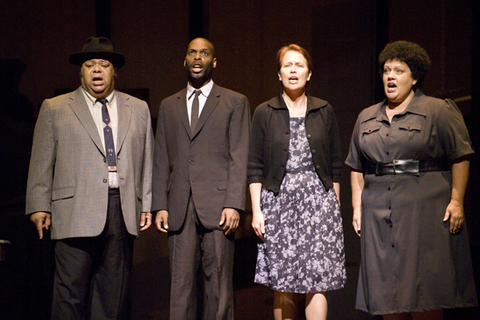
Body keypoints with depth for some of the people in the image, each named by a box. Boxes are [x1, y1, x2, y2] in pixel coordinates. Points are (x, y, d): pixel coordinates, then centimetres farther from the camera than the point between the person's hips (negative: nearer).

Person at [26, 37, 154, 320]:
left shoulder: (138, 109, 16)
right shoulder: (54, 109, 9)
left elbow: (147, 161, 14)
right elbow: (42, 162, 6)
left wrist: (147, 205, 9)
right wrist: (39, 206, 0)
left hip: (123, 210, 3)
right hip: (77, 210, -2)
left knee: (114, 291, 5)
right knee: (71, 290, -5)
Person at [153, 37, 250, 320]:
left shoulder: (235, 102, 7)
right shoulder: (168, 106, 18)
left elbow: (239, 157, -1)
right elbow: (162, 159, 14)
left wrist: (234, 204, -10)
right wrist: (160, 205, 5)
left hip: (217, 206, -3)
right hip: (180, 209, 3)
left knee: (219, 285, 0)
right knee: (181, 283, 3)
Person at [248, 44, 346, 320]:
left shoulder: (325, 112, 8)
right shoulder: (265, 113, 4)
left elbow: (335, 165, 11)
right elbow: (255, 167, 3)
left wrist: (336, 205, 8)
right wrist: (256, 210, -3)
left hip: (318, 200, 0)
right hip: (279, 201, 0)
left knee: (317, 281, -6)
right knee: (282, 286, 2)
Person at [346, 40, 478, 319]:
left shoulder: (439, 111, 0)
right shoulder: (366, 118, 16)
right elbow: (357, 168, 18)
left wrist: (456, 201, -11)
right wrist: (357, 206, 11)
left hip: (424, 211, -4)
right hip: (378, 216, 5)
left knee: (425, 295, -4)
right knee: (386, 289, 5)